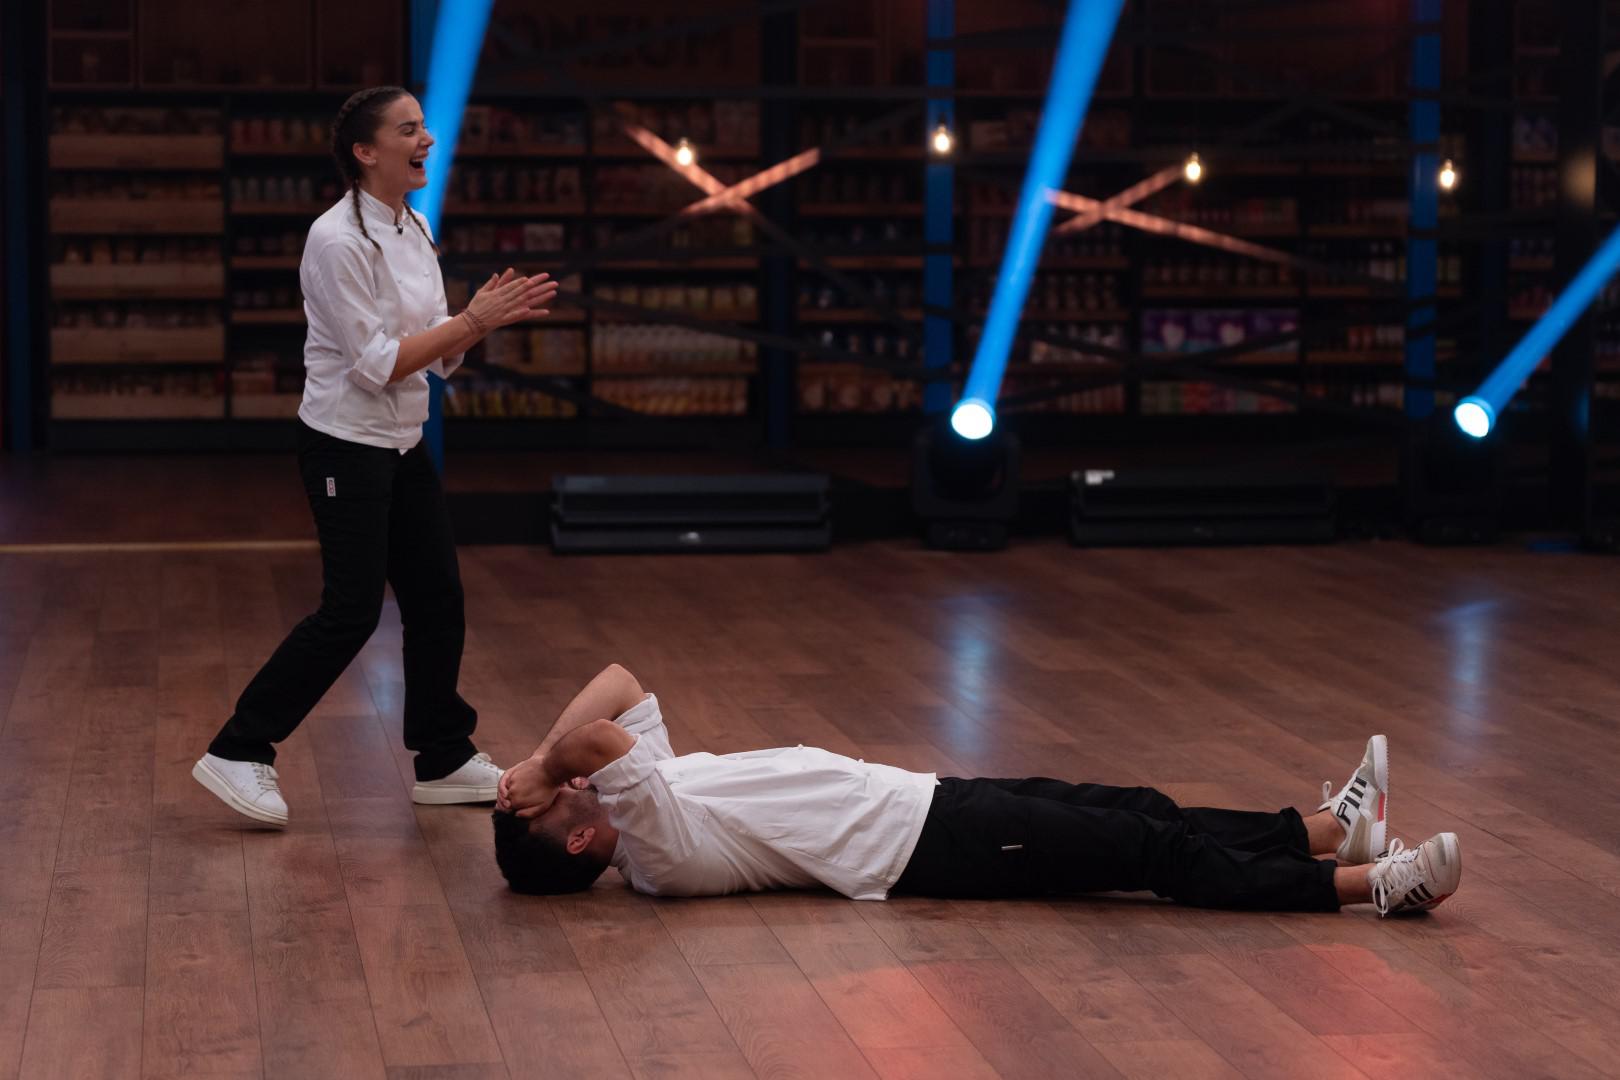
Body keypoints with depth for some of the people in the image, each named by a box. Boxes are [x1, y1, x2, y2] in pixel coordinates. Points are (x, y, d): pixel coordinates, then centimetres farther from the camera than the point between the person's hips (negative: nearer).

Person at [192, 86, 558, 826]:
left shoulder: (413, 229, 7)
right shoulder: (338, 240, -19)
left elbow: (438, 355, 10)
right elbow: (376, 364, -21)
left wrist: (492, 316, -9)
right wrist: (474, 319, -20)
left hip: (402, 445, 9)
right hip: (346, 448, -8)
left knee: (436, 599, 11)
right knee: (351, 612, -7)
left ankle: (444, 762, 23)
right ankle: (239, 754, 3)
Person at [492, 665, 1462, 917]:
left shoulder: (646, 793, 9)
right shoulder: (652, 848, -19)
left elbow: (619, 685, 11)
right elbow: (593, 736, -36)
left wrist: (534, 758, 0)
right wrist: (547, 764, -17)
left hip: (911, 801, 10)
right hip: (920, 848, -10)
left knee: (1131, 812, 8)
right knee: (1144, 850, -10)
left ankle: (1331, 827, 14)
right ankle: (1369, 882, -7)